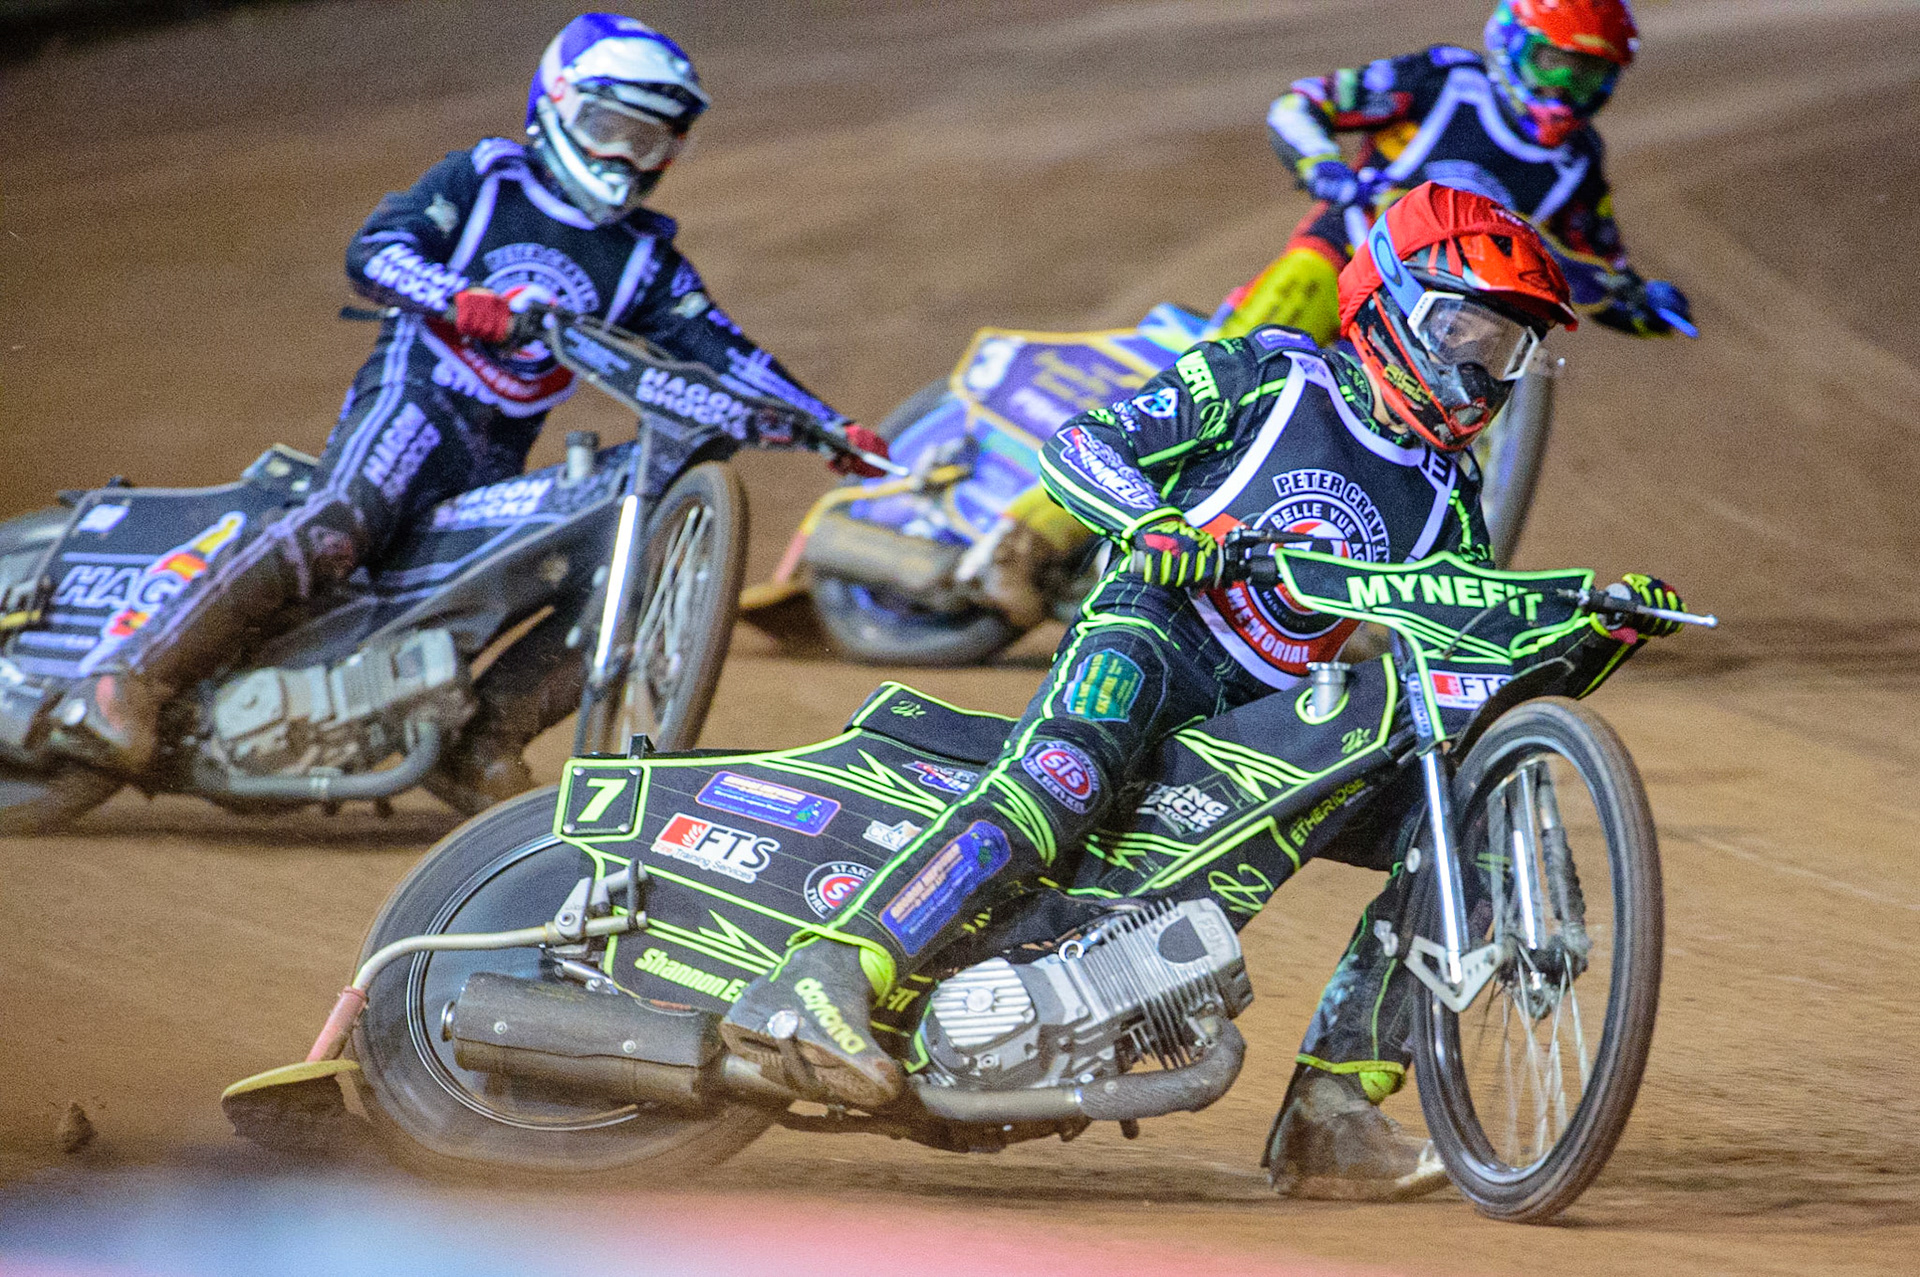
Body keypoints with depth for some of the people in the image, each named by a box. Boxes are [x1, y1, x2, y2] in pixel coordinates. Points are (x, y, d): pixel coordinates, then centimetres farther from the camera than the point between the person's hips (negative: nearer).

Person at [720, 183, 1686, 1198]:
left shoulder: (1445, 496, 20)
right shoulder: (1266, 376, 5)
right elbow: (1077, 446, 0)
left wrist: (1600, 632, 0)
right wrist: (1155, 524, -19)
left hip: (1275, 718, 6)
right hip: (1151, 634, -6)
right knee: (1072, 773, -37)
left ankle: (1330, 1109, -11)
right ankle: (812, 988, -49)